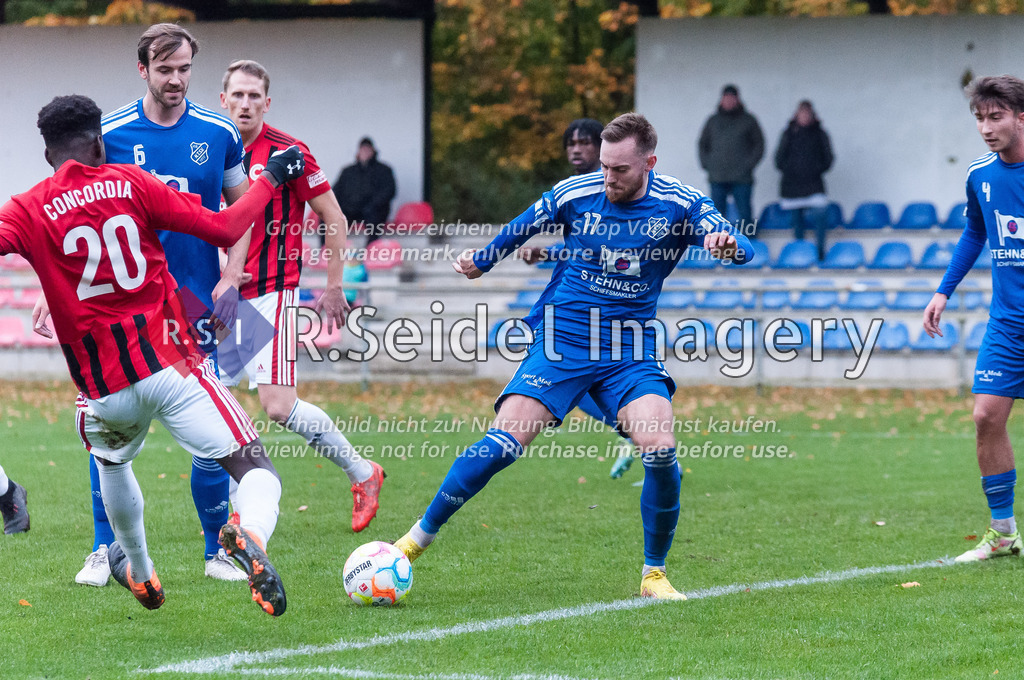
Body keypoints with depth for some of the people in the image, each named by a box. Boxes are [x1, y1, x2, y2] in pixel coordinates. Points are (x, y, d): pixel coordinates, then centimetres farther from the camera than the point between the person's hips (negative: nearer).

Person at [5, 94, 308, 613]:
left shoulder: (27, 211, 2)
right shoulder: (132, 184, 2)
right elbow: (224, 230, 0)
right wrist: (270, 179, 12)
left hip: (104, 385, 2)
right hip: (170, 361, -2)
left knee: (111, 462, 35)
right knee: (255, 467, -4)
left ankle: (139, 573, 47)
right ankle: (251, 534, -36)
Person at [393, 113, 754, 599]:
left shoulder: (680, 204, -8)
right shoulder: (573, 194, -6)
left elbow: (741, 247, -18)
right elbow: (522, 228, 13)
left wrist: (726, 244, -41)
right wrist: (480, 262, 26)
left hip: (630, 351, 0)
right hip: (563, 341, 0)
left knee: (660, 450, -21)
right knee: (501, 445, -16)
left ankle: (653, 574, -2)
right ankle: (419, 536, 1)